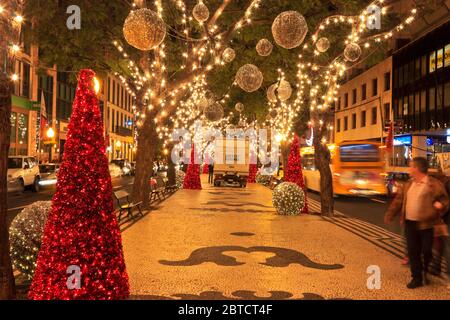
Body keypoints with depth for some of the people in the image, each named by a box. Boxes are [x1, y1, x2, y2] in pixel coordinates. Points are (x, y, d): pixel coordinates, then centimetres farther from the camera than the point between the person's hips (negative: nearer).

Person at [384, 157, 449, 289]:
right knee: (413, 252, 8)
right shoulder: (409, 184, 11)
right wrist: (390, 214, 14)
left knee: (427, 251, 5)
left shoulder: (434, 184, -8)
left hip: (426, 225, -5)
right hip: (410, 224, 6)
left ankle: (426, 272, 32)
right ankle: (416, 278, 19)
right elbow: (399, 200, 15)